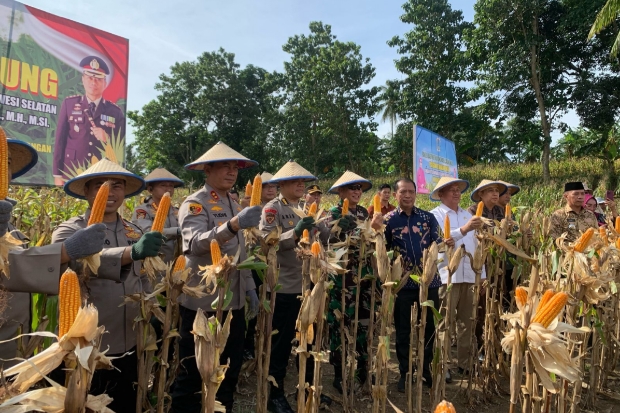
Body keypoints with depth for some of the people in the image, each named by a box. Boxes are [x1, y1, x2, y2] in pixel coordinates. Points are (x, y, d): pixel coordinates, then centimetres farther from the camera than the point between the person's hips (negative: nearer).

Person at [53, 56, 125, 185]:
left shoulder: (115, 112, 4)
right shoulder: (69, 104, 5)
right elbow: (60, 140, 3)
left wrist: (107, 139, -15)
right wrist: (58, 175, -1)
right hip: (71, 175, 0)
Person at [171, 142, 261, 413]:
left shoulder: (234, 205, 13)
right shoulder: (194, 204, -10)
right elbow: (196, 243, -30)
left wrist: (250, 288, 12)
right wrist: (233, 225, -43)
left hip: (234, 303, 7)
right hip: (202, 304, -7)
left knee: (230, 370, 17)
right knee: (192, 373, 6)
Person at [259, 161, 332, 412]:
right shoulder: (272, 209, -8)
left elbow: (324, 239, 11)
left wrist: (322, 227, -8)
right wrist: (295, 232, -31)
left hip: (308, 285, 7)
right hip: (284, 288, -7)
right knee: (281, 343, 6)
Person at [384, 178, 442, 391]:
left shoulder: (428, 217, 6)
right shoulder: (388, 220, 1)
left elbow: (437, 244, 2)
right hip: (402, 283, -1)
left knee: (430, 327, 11)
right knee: (403, 330, 8)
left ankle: (427, 371, 29)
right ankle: (405, 374, 23)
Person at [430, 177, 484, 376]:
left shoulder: (467, 215, 18)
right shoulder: (435, 215, -2)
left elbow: (476, 245, 20)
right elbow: (440, 237, -21)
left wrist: (482, 273, 15)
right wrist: (463, 229, -35)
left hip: (470, 276, 6)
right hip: (447, 276, -6)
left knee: (468, 321, 11)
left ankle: (465, 362, 22)